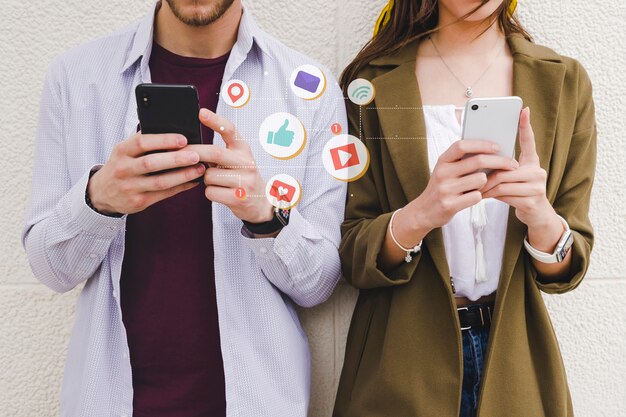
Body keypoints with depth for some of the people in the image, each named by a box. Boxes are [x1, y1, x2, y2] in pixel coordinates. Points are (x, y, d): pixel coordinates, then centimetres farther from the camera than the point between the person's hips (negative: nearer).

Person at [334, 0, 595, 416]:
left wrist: (541, 216, -23)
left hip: (514, 362, 2)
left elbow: (568, 268, -2)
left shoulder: (566, 82, -2)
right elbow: (350, 254, -8)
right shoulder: (373, 80, -7)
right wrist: (420, 214, -27)